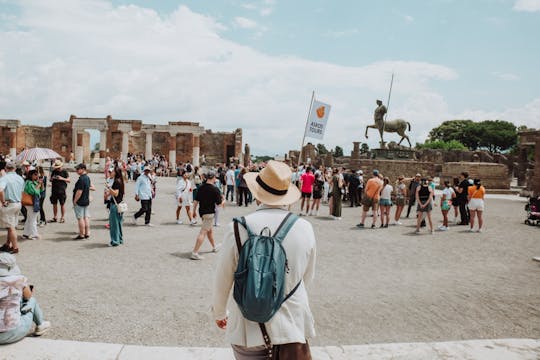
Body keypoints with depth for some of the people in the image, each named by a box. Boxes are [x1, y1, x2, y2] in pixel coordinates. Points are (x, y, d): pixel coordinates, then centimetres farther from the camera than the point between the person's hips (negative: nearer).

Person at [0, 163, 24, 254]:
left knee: (11, 227, 1)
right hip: (18, 204, 7)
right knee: (12, 226, 16)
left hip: (8, 204, -7)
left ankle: (15, 247, 6)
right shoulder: (20, 178, 8)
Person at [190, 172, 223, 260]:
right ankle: (194, 253, -11)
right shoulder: (215, 189, -15)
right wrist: (223, 201, 11)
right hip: (209, 213, -7)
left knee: (210, 230, 25)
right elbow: (219, 203, -11)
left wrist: (194, 211, 15)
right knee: (203, 232, -7)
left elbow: (196, 200, 5)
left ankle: (214, 246, 44)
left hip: (201, 211, 7)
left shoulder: (201, 187, 2)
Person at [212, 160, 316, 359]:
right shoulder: (305, 228, -9)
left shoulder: (239, 228, -15)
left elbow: (223, 279, -5)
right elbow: (308, 278, 5)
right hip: (293, 326, 1)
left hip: (249, 328, -1)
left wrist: (219, 312, 15)